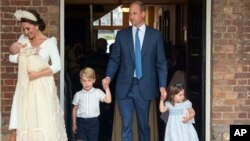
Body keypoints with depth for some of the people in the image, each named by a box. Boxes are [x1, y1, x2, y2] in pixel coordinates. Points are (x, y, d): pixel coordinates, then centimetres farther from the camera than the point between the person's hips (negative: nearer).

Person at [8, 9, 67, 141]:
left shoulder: (49, 42, -5)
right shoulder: (23, 39, 7)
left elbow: (57, 66, -12)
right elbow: (12, 57, 4)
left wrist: (38, 74, -20)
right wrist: (25, 56, -10)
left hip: (43, 86, -3)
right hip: (25, 85, 3)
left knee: (45, 121, -4)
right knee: (23, 119, 0)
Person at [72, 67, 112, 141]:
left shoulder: (98, 92, 1)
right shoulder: (78, 94, 5)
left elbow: (108, 100, -10)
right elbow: (75, 109, 10)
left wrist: (107, 88, -16)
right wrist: (74, 123, 8)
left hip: (93, 121, 0)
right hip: (81, 122, 0)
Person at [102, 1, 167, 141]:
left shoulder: (155, 35, 2)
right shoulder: (122, 34, 6)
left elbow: (161, 62, 2)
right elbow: (114, 59, 8)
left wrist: (162, 85, -6)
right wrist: (109, 77, -9)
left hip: (145, 87, -1)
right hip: (125, 87, 1)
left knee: (144, 124, 10)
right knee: (126, 125, 0)